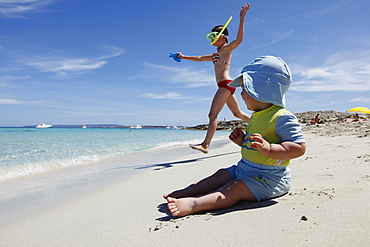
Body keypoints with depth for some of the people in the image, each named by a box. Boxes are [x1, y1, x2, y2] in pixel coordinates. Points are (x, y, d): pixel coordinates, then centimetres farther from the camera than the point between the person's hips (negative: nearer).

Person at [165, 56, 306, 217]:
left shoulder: (282, 117, -19)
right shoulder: (256, 117, 13)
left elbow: (299, 148, -25)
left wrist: (268, 148, -35)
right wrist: (242, 141, 5)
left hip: (270, 177, -10)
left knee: (234, 189, -24)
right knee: (221, 176, 6)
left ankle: (193, 204, -36)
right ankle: (183, 193, 6)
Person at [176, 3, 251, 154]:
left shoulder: (227, 48, 1)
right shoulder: (216, 54, 25)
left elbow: (239, 40, -19)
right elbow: (200, 58, 34)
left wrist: (241, 18, -25)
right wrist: (184, 57, 32)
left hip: (226, 84, -10)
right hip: (224, 86, 10)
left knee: (213, 114, -17)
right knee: (238, 114, 16)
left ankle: (205, 145, -21)